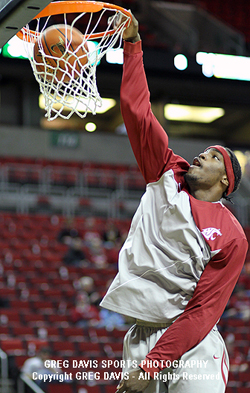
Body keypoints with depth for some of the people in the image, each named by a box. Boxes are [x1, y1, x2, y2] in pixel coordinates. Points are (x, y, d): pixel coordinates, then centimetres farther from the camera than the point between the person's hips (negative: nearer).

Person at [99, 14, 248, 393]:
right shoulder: (168, 175, 8)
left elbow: (202, 312, -10)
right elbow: (138, 111, 6)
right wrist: (132, 44, 1)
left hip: (193, 349, -4)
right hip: (140, 337, 4)